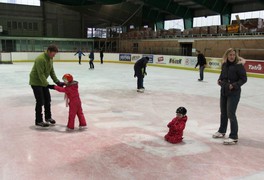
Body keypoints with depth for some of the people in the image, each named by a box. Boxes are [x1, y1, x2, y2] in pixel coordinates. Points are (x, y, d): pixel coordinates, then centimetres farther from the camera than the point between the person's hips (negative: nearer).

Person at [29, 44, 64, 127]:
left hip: (43, 81, 9)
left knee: (47, 99, 13)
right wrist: (48, 85, -32)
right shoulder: (40, 59, -28)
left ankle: (48, 117, 28)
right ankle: (38, 121, 6)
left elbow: (52, 71, 4)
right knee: (40, 101, -7)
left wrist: (57, 82, -6)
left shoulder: (50, 59, 0)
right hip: (35, 82, -9)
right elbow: (41, 74, -30)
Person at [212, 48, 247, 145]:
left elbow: (244, 79, -13)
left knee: (231, 114, -8)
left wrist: (234, 85, -23)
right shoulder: (224, 64, 4)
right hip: (224, 91, 7)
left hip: (233, 93, -7)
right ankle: (222, 131, 38)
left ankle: (234, 137, 3)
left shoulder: (239, 65, -14)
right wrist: (219, 80, 2)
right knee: (223, 112, 19)